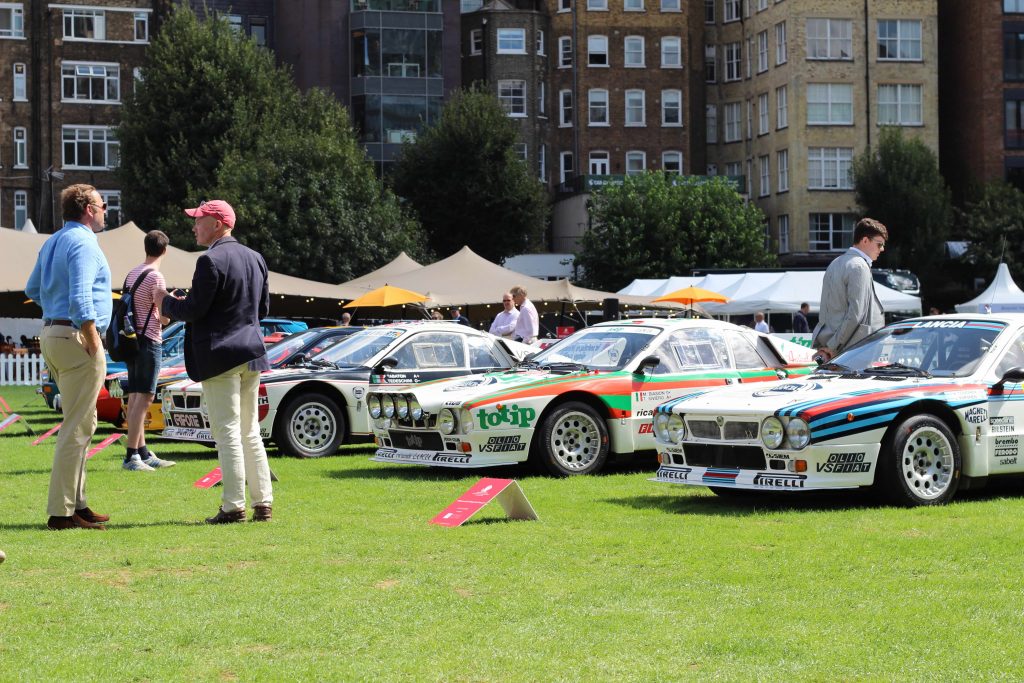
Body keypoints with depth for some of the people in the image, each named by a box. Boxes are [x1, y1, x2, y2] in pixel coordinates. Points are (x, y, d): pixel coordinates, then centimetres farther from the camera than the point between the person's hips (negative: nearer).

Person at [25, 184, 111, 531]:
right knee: (78, 427, -8)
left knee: (78, 423, 16)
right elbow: (80, 299, -23)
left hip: (51, 334, 10)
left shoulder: (52, 243, 16)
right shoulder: (83, 243, -13)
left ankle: (77, 503, 19)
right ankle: (62, 512, -8)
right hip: (76, 337, -10)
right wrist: (93, 343, -19)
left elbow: (32, 290, 26)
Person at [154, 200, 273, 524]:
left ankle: (234, 507, -5)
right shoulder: (255, 258, 12)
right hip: (252, 352, 8)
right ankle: (263, 503, 12)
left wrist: (166, 302, 2)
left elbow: (193, 311, -16)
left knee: (227, 434, -5)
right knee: (251, 433, 13)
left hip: (220, 356, -8)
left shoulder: (211, 261, -14)